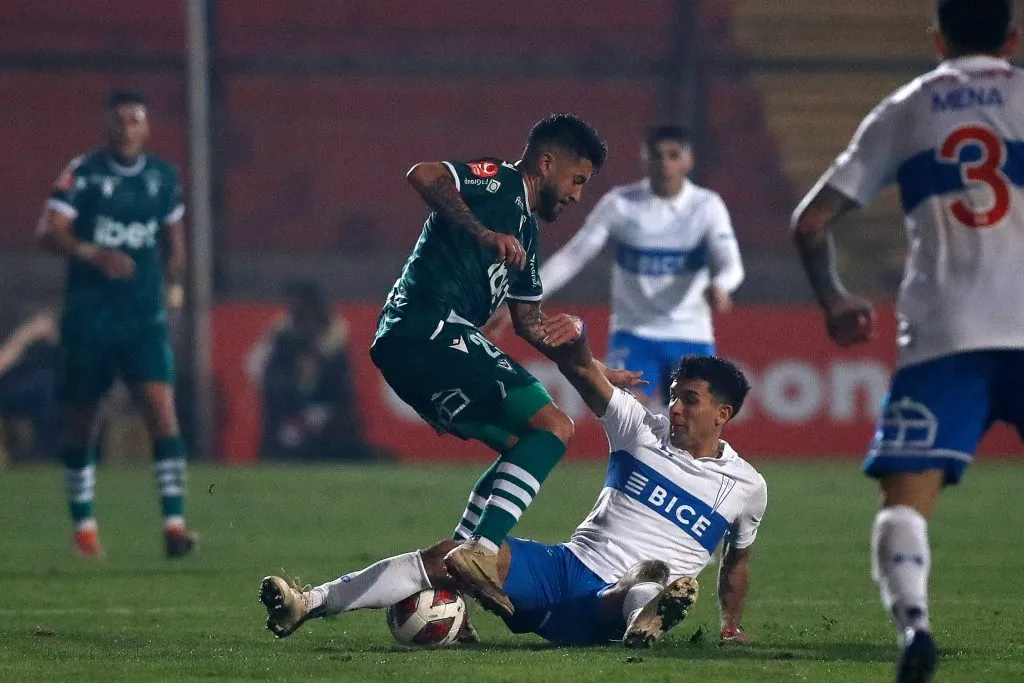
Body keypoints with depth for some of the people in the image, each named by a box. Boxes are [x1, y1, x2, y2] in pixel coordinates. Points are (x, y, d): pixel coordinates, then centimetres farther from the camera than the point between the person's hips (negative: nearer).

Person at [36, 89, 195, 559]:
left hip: (144, 313, 2)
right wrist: (94, 254, -27)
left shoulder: (163, 177, 6)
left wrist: (172, 283, 15)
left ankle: (174, 522, -18)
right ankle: (83, 527, 20)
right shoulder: (82, 174, -5)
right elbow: (49, 233, -14)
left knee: (162, 408, -14)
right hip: (88, 315, -2)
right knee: (79, 420, 6)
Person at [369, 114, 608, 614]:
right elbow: (424, 175, -18)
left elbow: (531, 325, 33)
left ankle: (453, 561, 8)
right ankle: (481, 552, -27)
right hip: (430, 330, -10)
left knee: (525, 448, 17)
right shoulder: (500, 183, 0)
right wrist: (484, 234, -26)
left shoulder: (525, 231, 28)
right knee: (552, 427, -14)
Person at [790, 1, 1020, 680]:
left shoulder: (902, 110, 15)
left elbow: (811, 221, 13)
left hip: (941, 335, 0)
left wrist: (834, 300, 28)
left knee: (906, 498, -2)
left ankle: (913, 619, -30)